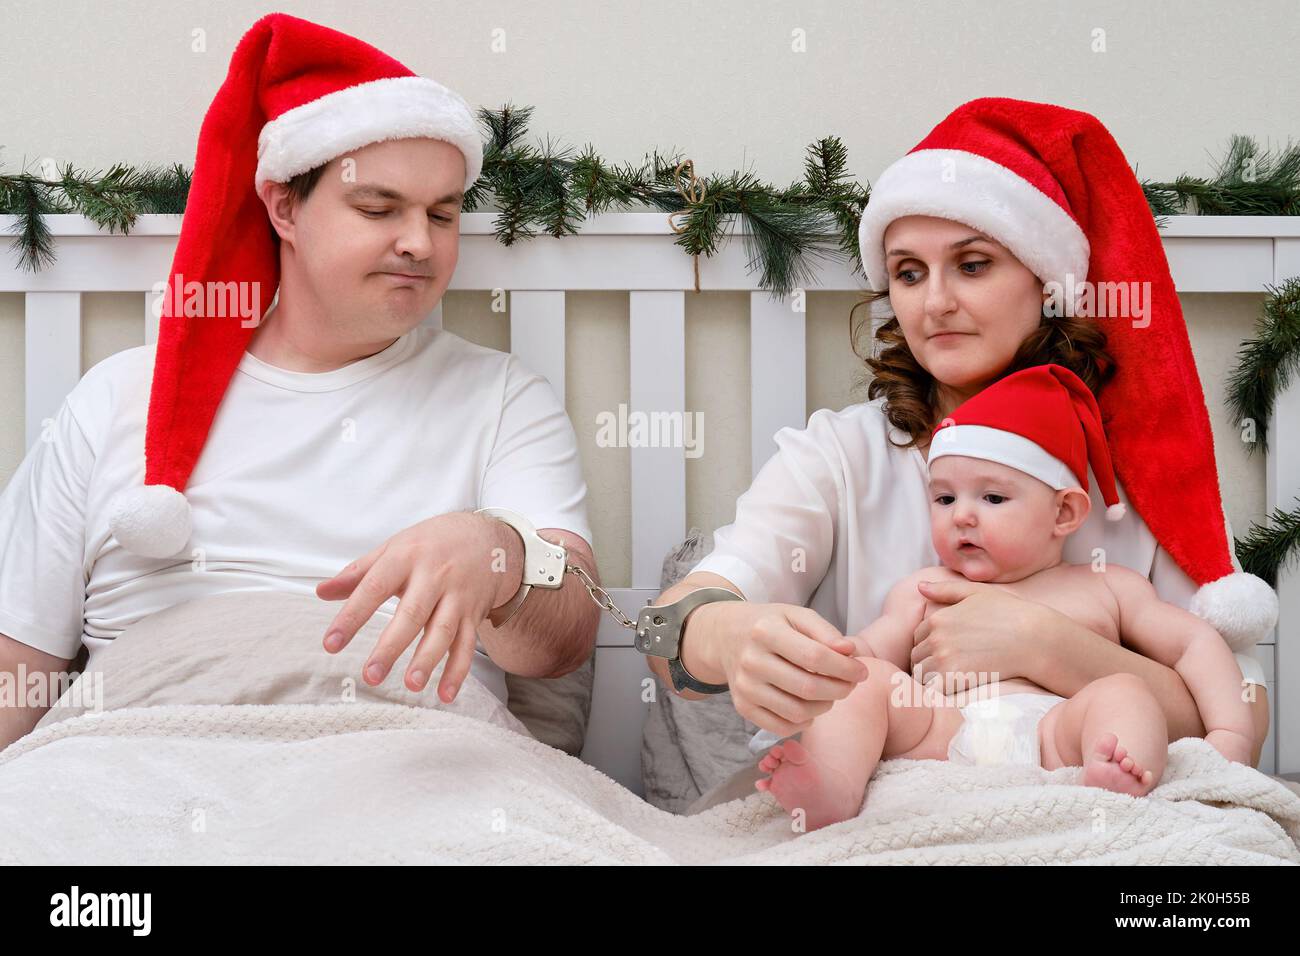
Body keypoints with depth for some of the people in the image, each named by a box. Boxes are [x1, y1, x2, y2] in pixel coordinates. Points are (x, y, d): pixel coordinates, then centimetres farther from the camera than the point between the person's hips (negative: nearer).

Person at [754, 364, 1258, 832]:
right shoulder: (924, 590, 29)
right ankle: (831, 787, -43)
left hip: (1057, 737, -1)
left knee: (1122, 692, -25)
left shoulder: (1105, 588, 25)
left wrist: (1230, 732, 3)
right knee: (867, 679, -16)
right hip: (939, 739, 1)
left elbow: (1194, 642, 20)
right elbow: (865, 650, 20)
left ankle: (1111, 789, -55)